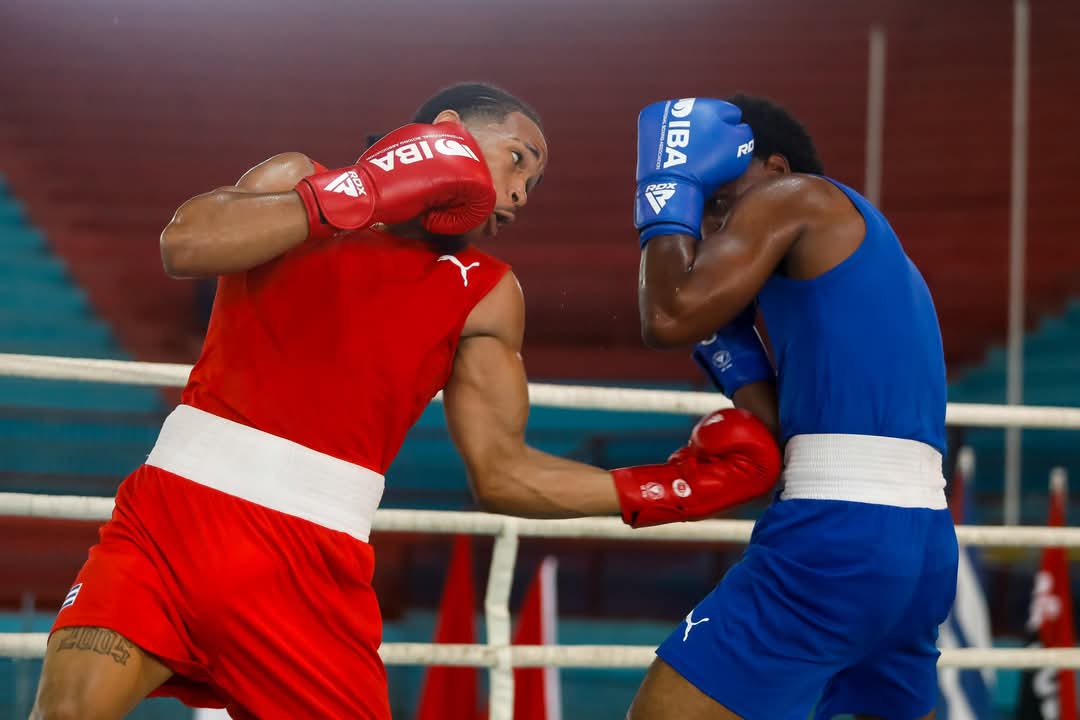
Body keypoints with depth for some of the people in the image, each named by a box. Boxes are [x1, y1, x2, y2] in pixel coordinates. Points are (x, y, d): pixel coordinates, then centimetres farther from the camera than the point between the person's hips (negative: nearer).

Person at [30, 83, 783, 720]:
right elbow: (184, 245, -13)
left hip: (313, 564, 3)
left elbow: (501, 472, 8)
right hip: (171, 516, -2)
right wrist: (360, 196, -15)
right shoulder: (301, 182, 8)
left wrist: (660, 491, -1)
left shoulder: (486, 295, 12)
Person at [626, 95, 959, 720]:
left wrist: (671, 183, 6)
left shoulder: (788, 198, 3)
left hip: (839, 535, -9)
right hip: (923, 544, 9)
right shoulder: (866, 250, 27)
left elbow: (669, 319, -7)